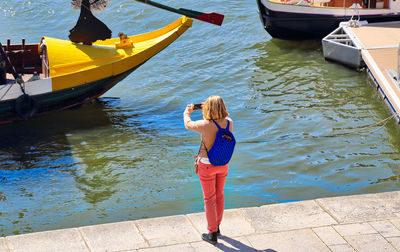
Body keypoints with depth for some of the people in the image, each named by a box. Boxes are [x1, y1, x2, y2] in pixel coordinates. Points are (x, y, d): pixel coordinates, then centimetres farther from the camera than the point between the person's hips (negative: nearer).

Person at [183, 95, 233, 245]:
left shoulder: (205, 125, -27)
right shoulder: (229, 122, -13)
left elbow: (188, 125, -5)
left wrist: (187, 112, 17)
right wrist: (205, 110, 24)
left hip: (206, 165, -5)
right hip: (223, 164, 5)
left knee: (209, 199, 9)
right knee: (219, 194, 23)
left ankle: (212, 234, 18)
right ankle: (217, 227, 40)